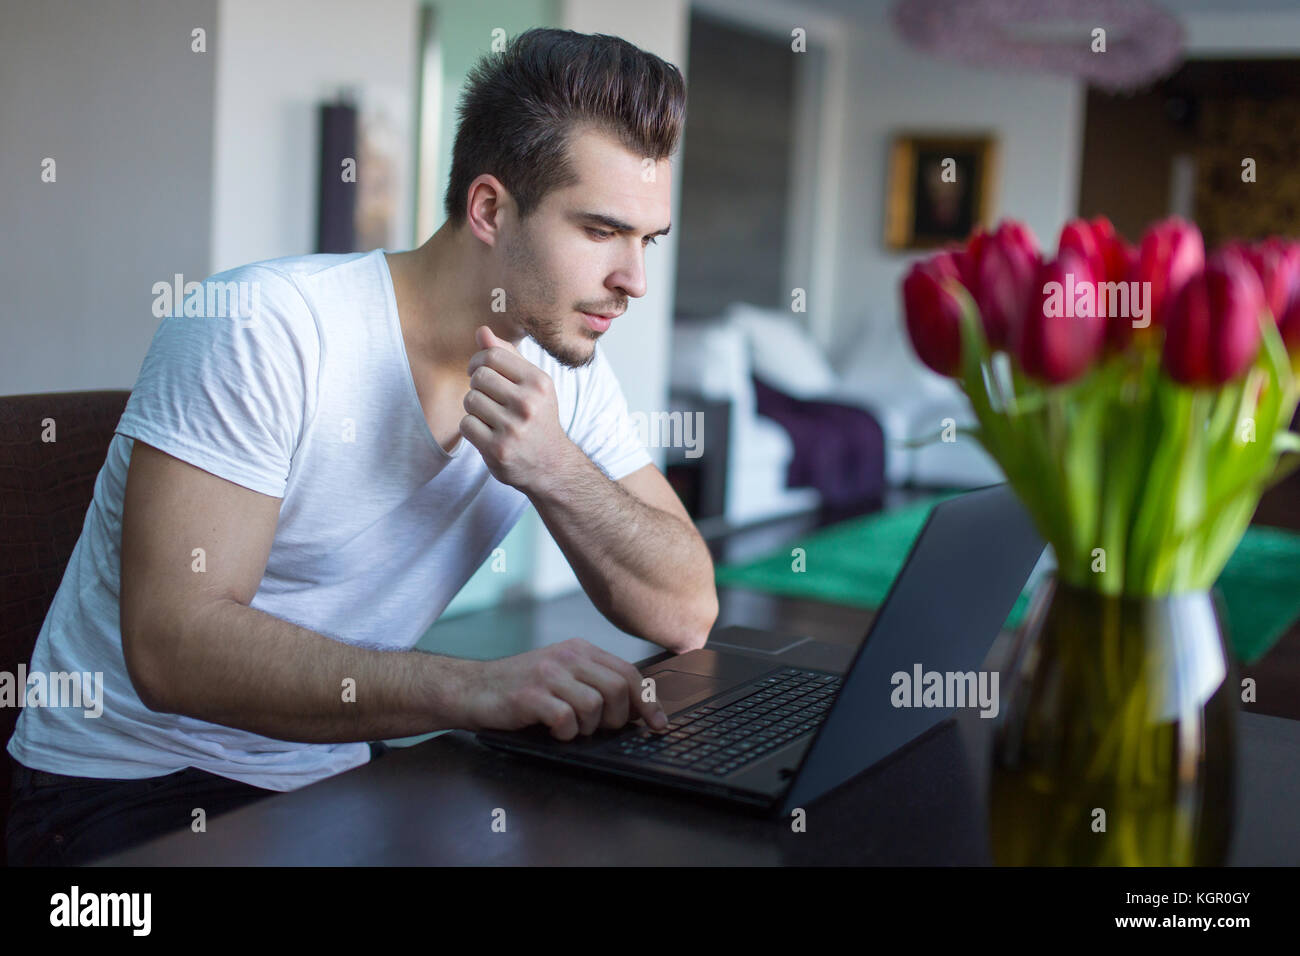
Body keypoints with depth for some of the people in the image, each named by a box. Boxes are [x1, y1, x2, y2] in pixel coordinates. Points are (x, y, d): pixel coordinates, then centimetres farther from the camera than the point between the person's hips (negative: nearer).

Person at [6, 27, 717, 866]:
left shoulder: (564, 371, 0)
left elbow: (687, 615, -2)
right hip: (133, 787, -5)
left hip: (341, 772, 6)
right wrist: (470, 687, -40)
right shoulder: (264, 328, -20)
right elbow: (172, 645, -28)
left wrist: (555, 469, -20)